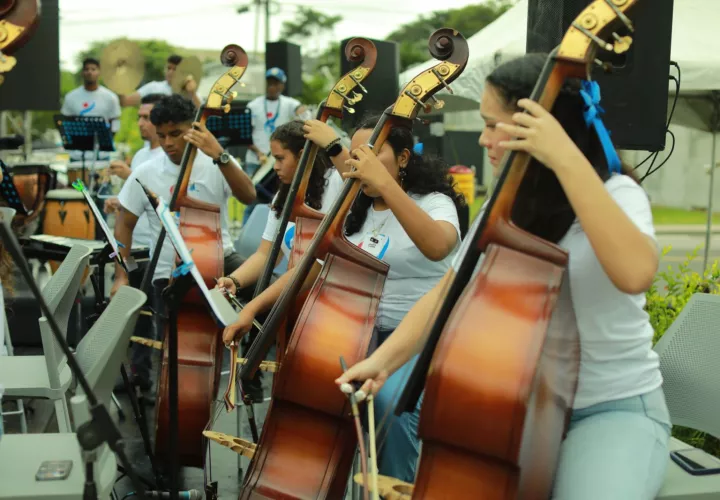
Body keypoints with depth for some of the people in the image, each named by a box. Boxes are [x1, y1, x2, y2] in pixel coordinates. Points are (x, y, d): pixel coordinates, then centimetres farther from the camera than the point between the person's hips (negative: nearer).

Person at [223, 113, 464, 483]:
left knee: (392, 402, -32)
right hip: (364, 334, 6)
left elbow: (437, 246, -32)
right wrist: (254, 307, -3)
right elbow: (311, 267, 8)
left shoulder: (434, 202, -8)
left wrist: (385, 184, -38)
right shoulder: (354, 213, 12)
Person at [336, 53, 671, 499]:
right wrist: (384, 358, -9)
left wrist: (567, 160, -37)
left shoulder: (615, 194, -15)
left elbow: (635, 273, -38)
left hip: (615, 410, -5)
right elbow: (447, 294, 5)